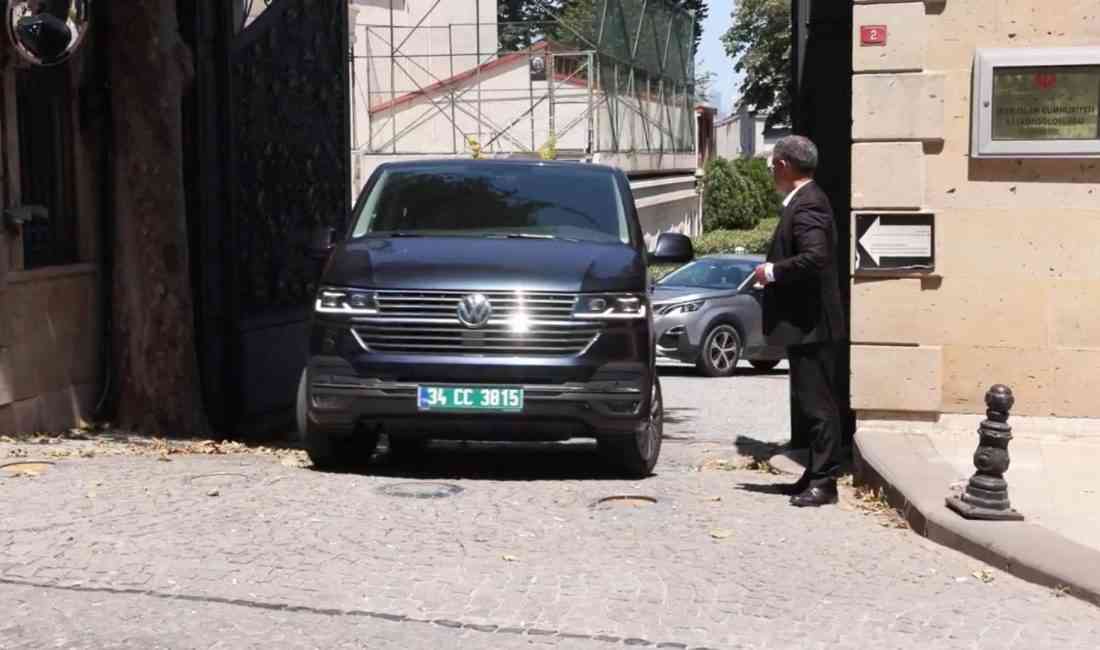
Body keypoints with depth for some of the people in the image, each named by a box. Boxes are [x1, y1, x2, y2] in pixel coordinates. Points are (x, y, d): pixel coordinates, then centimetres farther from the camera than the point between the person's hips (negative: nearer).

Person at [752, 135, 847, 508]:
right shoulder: (804, 201, 15)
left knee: (818, 404, -6)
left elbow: (815, 258, -29)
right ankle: (814, 476, 23)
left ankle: (824, 482, -1)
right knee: (809, 403, 15)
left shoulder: (807, 205, -17)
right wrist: (773, 270, 12)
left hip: (811, 325, -11)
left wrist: (772, 272, -18)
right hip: (805, 324, 11)